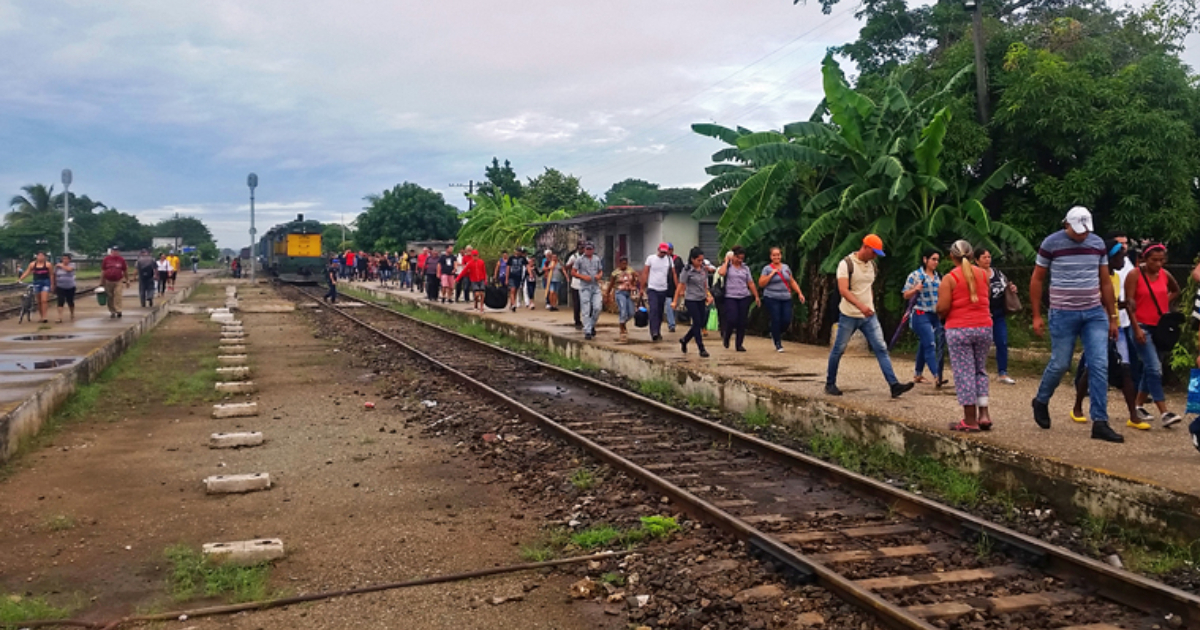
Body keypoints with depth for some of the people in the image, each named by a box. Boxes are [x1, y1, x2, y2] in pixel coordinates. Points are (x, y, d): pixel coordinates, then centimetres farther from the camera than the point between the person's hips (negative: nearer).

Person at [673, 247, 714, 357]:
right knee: (697, 324, -7)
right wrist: (675, 301, -12)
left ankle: (684, 340, 31)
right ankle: (701, 349, -1)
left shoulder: (704, 270, 4)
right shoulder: (687, 271, -13)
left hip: (701, 300, 6)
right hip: (691, 300, -6)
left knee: (700, 324, 9)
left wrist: (708, 295, 10)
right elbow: (680, 286, -11)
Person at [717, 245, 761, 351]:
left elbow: (751, 283, 13)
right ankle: (726, 337, 15)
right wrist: (727, 261, -9)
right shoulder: (727, 266, 2)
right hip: (730, 297, -4)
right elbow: (721, 273, -21)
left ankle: (739, 344, 11)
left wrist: (756, 297, 9)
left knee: (742, 322, 1)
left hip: (744, 298, 4)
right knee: (732, 320, -15)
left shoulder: (745, 268, 13)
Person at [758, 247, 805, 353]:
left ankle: (775, 334, 26)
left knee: (787, 320, -3)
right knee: (776, 320, -7)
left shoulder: (786, 267, 13)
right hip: (772, 298, -4)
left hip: (786, 299, 4)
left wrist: (799, 293, 9)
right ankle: (778, 344, 7)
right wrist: (772, 274, -11)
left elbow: (792, 282, 17)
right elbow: (761, 284, -7)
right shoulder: (767, 269, 0)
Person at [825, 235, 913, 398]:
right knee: (838, 350, 5)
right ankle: (830, 384, 20)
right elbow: (843, 290, -25)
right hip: (849, 316, -5)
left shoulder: (872, 265, 9)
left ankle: (894, 385, -11)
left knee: (881, 348, -5)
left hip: (869, 316, 6)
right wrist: (861, 306, -36)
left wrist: (870, 305, 17)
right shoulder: (846, 264, -13)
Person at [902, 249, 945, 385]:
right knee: (930, 345, -15)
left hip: (936, 316, 7)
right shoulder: (915, 275, -5)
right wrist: (915, 289, -21)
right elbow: (906, 295, -3)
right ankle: (936, 377, -21)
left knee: (924, 345, 14)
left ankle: (917, 374, 25)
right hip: (921, 315, -6)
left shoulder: (938, 276, 13)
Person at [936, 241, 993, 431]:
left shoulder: (949, 279, -9)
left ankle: (970, 420, 2)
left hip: (959, 330, -4)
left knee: (964, 373, 1)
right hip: (984, 328, 4)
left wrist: (941, 312, 6)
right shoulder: (984, 275, 6)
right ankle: (984, 413, 10)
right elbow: (988, 300, 18)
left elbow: (942, 308, -15)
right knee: (980, 371, 17)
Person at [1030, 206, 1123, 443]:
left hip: (1095, 314, 3)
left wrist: (1112, 317, 11)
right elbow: (1037, 280, 0)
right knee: (1060, 364, 3)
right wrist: (1036, 315, -3)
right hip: (1063, 314, -3)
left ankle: (1100, 423, -1)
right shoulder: (1051, 244, -5)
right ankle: (1041, 402, 31)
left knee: (1099, 366, -5)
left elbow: (1105, 282, 12)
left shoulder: (1097, 243, 6)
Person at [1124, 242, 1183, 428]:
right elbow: (1129, 303, -12)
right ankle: (1164, 413, -15)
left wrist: (1166, 302, 9)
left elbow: (1176, 290, 28)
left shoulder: (1165, 275, 7)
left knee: (1150, 369, 12)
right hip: (1142, 327, -6)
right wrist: (1136, 328, -17)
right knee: (1154, 369, -14)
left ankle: (1139, 406, 24)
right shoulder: (1134, 275, -9)